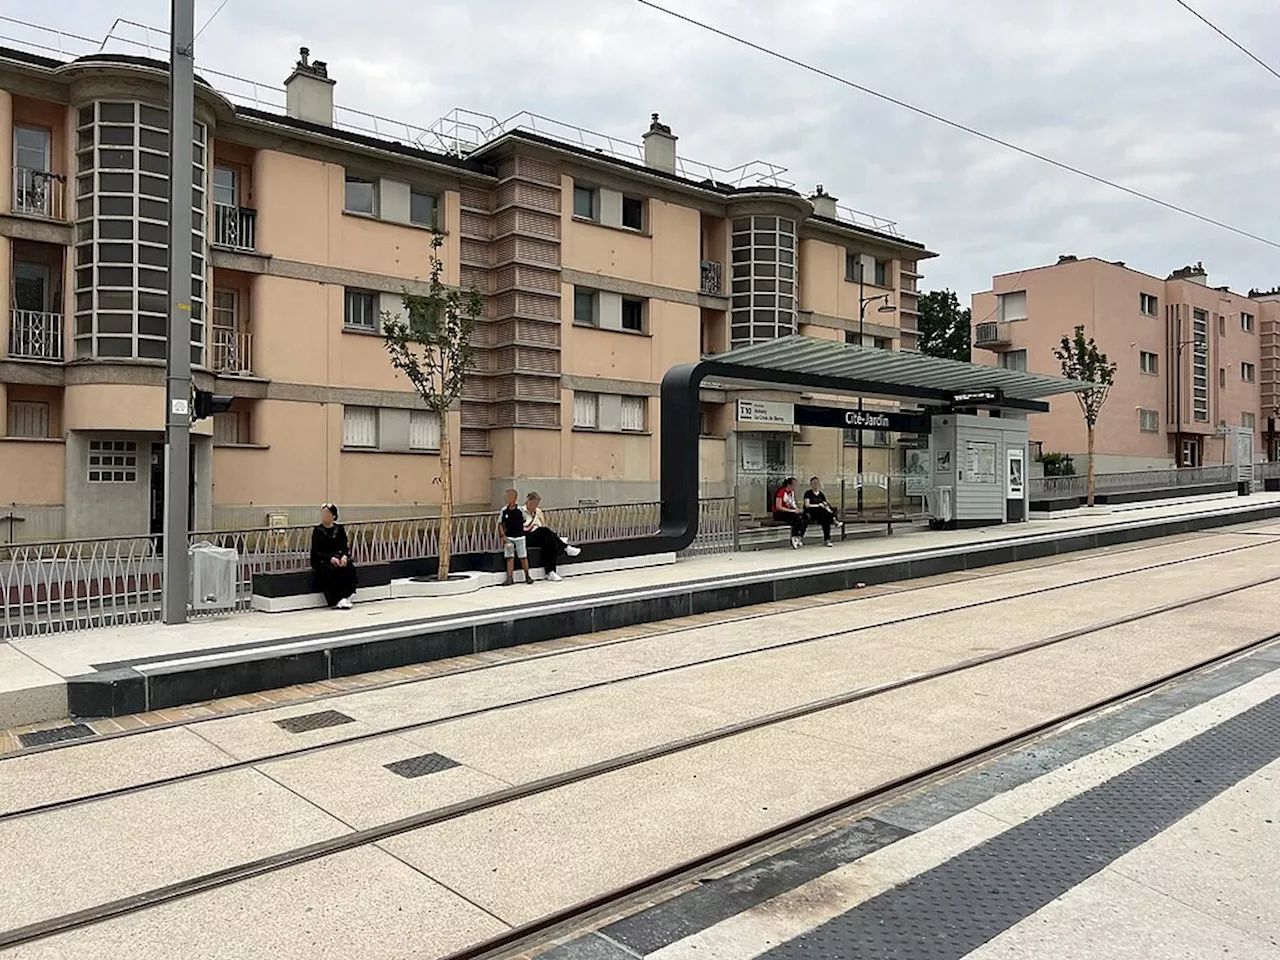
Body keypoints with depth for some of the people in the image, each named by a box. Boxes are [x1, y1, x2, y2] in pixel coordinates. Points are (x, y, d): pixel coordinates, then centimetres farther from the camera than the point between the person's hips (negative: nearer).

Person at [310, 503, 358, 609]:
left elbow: (344, 546, 5)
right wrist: (331, 559, -20)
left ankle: (346, 596, -28)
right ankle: (338, 600, -30)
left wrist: (344, 556, -18)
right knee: (332, 571, -34)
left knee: (350, 568, -29)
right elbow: (316, 552, -5)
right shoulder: (318, 530, 1)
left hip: (339, 557, 3)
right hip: (322, 560, -3)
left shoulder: (339, 529, 10)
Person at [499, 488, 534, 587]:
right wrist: (503, 536, -4)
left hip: (520, 537, -1)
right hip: (508, 538, 1)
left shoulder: (520, 510, -8)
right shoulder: (504, 510, -3)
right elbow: (500, 524, 4)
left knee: (523, 557, 3)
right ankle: (510, 578, 3)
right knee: (510, 557, 0)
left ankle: (527, 576, 16)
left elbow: (524, 522, 7)